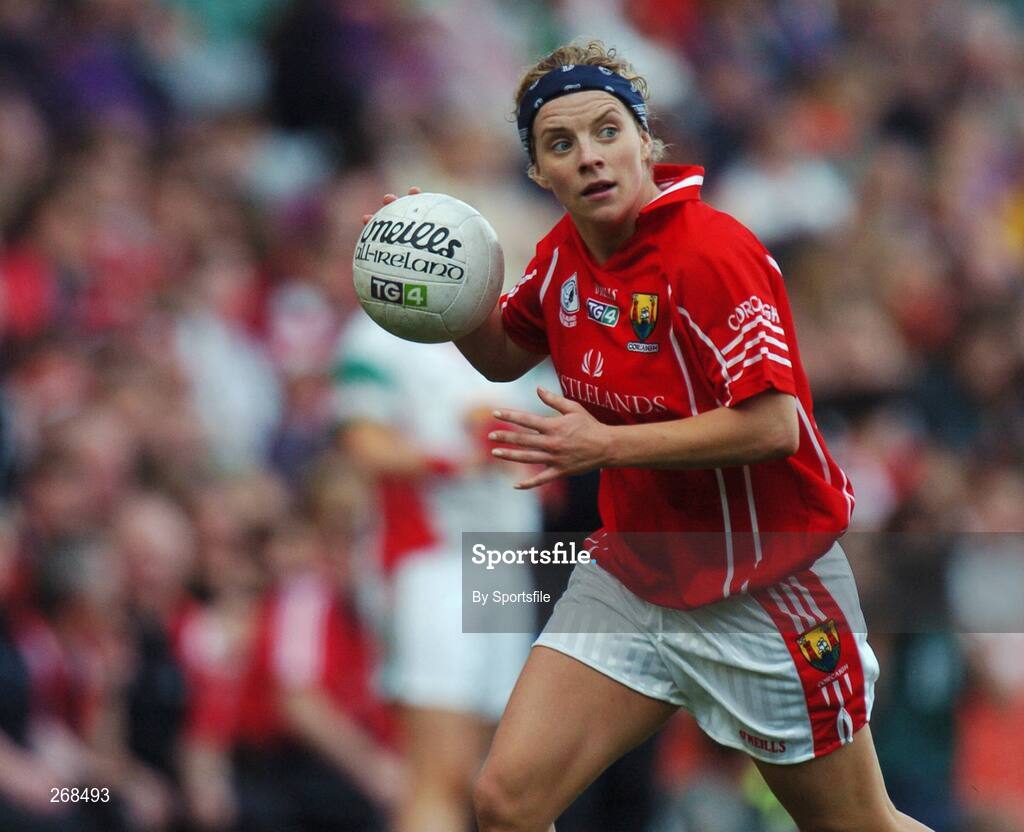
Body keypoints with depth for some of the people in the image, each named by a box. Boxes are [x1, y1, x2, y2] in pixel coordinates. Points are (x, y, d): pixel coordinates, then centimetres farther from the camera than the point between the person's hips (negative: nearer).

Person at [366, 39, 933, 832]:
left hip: (764, 586, -6)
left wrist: (605, 445, -27)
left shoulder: (712, 253, -22)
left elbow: (770, 424, -27)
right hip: (633, 579, 6)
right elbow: (505, 356, 21)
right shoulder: (564, 254, 1)